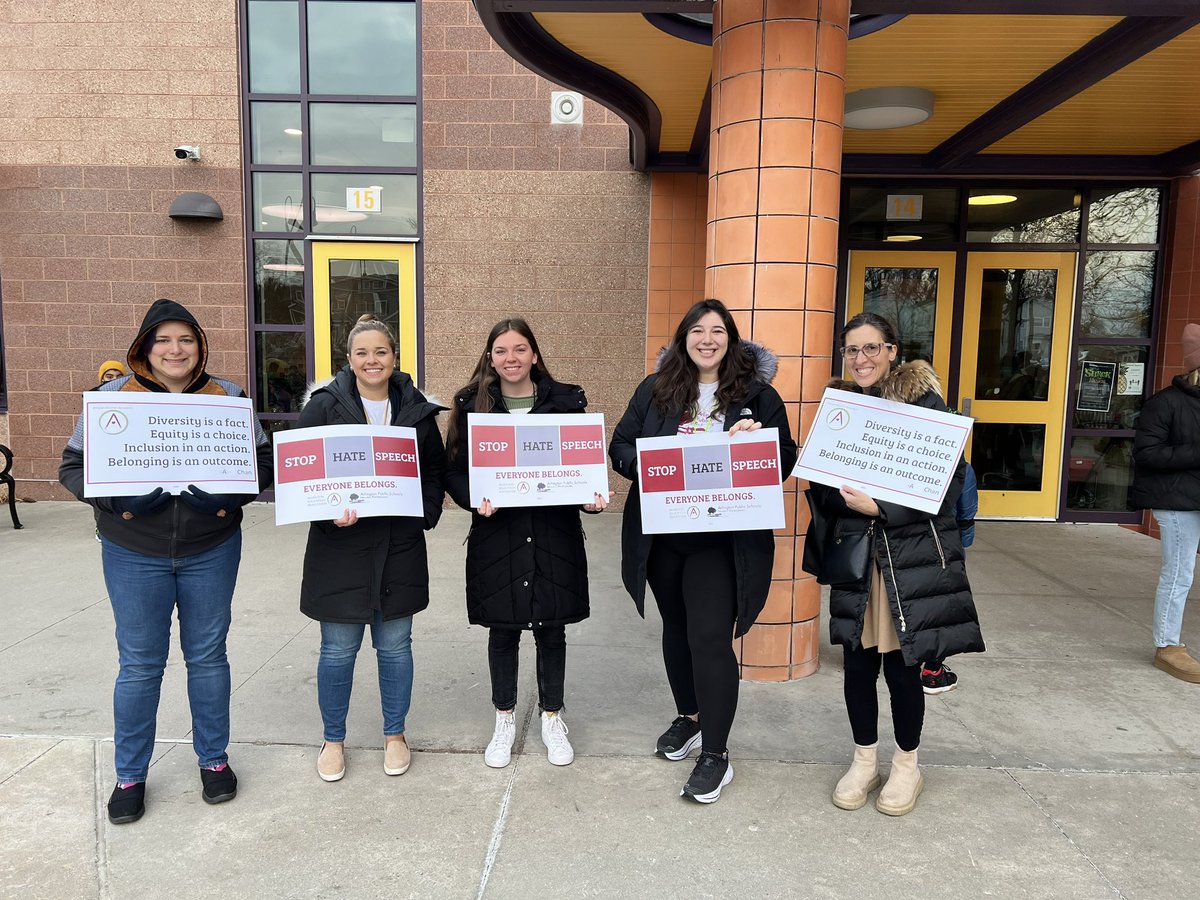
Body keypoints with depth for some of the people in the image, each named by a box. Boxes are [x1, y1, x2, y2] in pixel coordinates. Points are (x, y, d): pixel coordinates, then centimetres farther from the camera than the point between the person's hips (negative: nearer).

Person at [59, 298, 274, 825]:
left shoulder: (227, 397, 0)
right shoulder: (114, 396, -3)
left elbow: (263, 461, 1)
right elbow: (72, 466, -1)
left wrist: (230, 493, -18)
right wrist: (117, 498, -20)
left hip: (212, 551, 1)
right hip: (134, 555, -1)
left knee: (208, 655, 13)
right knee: (139, 663, 8)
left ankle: (214, 759, 32)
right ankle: (130, 775, 28)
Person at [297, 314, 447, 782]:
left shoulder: (417, 410, 4)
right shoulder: (323, 406, -3)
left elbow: (435, 471, 11)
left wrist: (424, 515, -4)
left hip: (400, 549, 2)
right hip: (340, 548, -2)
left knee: (395, 646, 12)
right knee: (338, 649, 8)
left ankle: (395, 735, 32)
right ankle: (333, 740, 30)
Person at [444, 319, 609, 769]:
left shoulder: (566, 400, 1)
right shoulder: (472, 405, 1)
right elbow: (454, 469, 0)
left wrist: (591, 497, -14)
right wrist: (475, 499, -18)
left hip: (554, 533, 0)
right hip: (496, 533, 0)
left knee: (551, 630, 12)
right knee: (503, 630, 12)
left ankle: (552, 717, 32)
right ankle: (504, 719, 32)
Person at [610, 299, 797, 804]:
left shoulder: (758, 395, 1)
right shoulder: (654, 390, 6)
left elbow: (786, 461, 2)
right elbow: (620, 446, 5)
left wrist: (757, 441, -18)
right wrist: (644, 464, -16)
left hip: (723, 540, -3)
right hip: (662, 535, 4)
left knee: (710, 639, -7)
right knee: (676, 628, 18)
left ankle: (716, 754, 9)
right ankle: (689, 717, 40)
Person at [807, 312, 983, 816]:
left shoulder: (923, 400, -6)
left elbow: (948, 480, -10)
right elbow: (820, 486, 9)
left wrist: (881, 507, -19)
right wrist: (846, 498, -13)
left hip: (913, 555, -3)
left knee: (902, 666, 5)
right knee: (857, 663, 8)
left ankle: (906, 767, 28)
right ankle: (864, 761, 30)